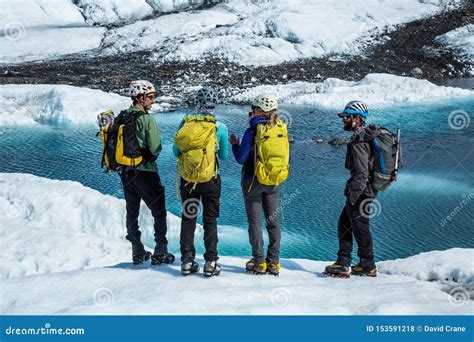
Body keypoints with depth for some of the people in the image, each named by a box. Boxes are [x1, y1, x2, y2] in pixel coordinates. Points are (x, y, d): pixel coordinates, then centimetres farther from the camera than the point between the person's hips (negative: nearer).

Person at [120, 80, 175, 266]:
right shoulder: (147, 119, -17)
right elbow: (155, 148, -18)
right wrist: (149, 154, 2)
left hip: (126, 172, 6)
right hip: (145, 172, -6)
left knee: (132, 212, 16)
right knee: (159, 212, 7)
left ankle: (137, 252, 23)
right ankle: (160, 253, 8)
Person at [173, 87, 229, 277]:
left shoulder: (185, 123, -5)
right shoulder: (220, 128, -10)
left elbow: (175, 152, 1)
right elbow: (224, 156, 1)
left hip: (187, 180, 2)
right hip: (210, 180, -1)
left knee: (188, 220, 12)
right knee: (210, 221, 8)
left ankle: (187, 261, 12)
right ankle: (211, 262, 5)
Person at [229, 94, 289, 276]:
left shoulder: (253, 131, -15)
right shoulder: (281, 129, 0)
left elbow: (241, 158, -12)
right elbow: (286, 158, 8)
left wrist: (235, 144, 3)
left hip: (254, 181, -5)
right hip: (273, 182, 5)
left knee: (255, 221, 3)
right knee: (273, 221, 10)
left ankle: (259, 262, 4)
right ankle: (274, 262, 11)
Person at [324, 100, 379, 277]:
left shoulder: (358, 142, -20)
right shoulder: (367, 136, 11)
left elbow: (361, 173, -24)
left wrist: (353, 195, -19)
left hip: (360, 191, -10)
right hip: (368, 188, 10)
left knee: (360, 228, 2)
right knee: (344, 224, 14)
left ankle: (368, 266, 14)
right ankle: (343, 263, 16)